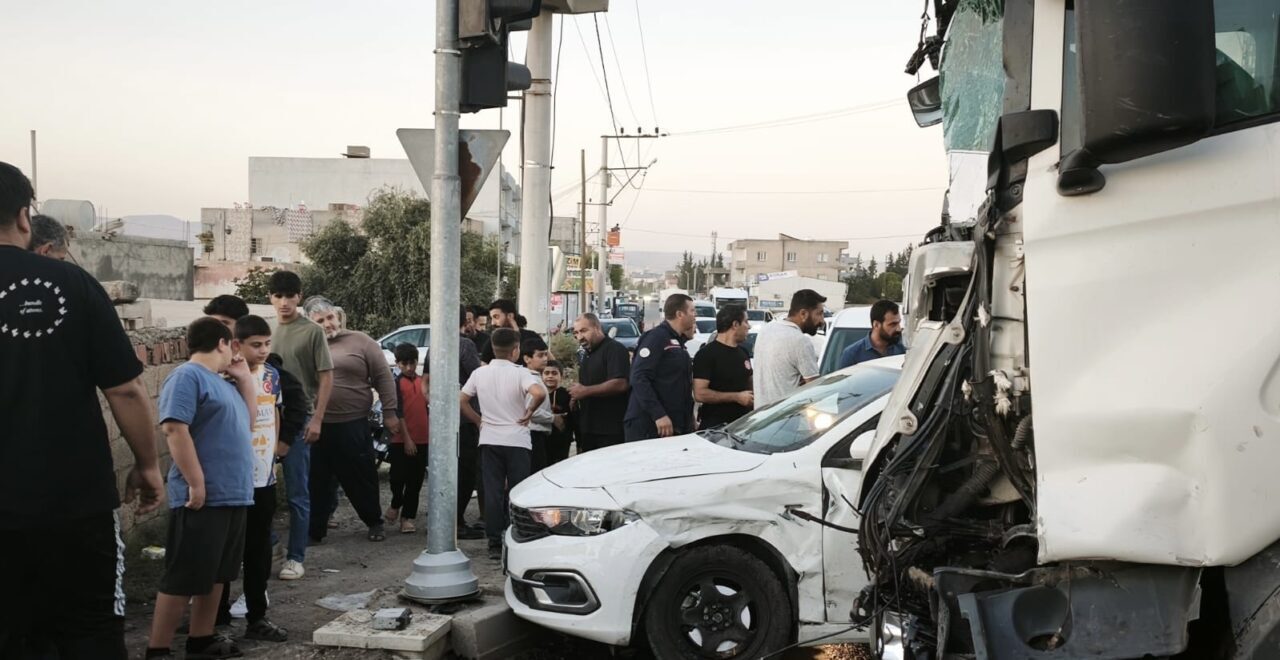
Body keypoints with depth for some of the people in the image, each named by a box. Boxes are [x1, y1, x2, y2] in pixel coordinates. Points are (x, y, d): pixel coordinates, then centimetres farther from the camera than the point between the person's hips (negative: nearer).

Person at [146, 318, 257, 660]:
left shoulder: (222, 381, 17)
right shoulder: (187, 376, -11)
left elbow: (248, 423, 24)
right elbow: (175, 429, -21)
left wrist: (245, 379, 15)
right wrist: (196, 484, -23)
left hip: (233, 496, 9)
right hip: (204, 498, -9)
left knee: (215, 574, 15)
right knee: (183, 578, -5)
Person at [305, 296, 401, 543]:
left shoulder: (360, 341, 1)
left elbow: (383, 377, 2)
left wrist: (389, 413, -2)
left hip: (352, 426, -2)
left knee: (361, 477, 9)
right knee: (316, 481, 7)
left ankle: (374, 523, 27)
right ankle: (315, 530, 17)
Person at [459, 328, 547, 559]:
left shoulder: (480, 373, 3)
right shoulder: (520, 373, -10)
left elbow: (462, 401, 6)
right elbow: (539, 393, -26)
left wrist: (479, 420, 14)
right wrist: (529, 412, -10)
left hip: (489, 440, 3)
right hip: (517, 440, -3)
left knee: (492, 492, 5)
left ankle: (495, 545, 4)